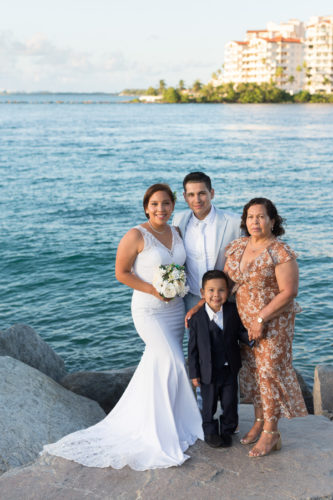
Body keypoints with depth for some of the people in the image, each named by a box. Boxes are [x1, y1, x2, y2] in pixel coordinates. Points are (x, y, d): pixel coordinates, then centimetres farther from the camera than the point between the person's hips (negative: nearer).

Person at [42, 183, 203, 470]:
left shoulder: (176, 233, 5)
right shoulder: (136, 236, -15)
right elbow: (121, 273, -12)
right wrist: (153, 290, -20)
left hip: (176, 309, 7)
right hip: (148, 310, -7)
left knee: (159, 363, 14)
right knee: (173, 363, -14)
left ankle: (138, 420, 32)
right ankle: (167, 432, 3)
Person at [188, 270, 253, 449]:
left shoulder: (233, 311, -6)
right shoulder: (197, 318, -12)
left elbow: (241, 333, 1)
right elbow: (193, 347, -7)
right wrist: (194, 373, -5)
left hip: (230, 369, 2)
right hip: (208, 372, -2)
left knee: (230, 403, 13)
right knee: (209, 405, 11)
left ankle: (227, 431, 33)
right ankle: (210, 433, 31)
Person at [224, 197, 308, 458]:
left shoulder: (281, 253, -15)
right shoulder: (237, 247, 5)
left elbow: (288, 293, -18)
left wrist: (261, 319, -20)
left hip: (273, 323, -6)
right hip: (244, 321, 6)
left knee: (270, 370, -1)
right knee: (251, 370, 12)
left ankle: (271, 433, 12)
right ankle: (259, 422, 29)